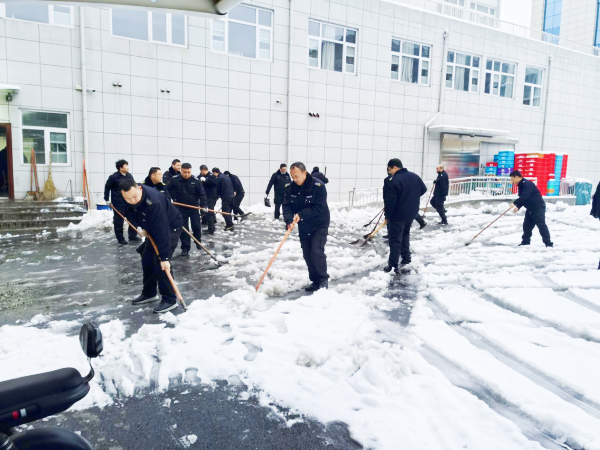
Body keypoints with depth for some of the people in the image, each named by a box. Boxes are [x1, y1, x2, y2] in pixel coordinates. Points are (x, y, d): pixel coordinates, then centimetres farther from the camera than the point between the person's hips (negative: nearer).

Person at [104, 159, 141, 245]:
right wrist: (106, 199, -3)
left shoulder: (129, 176, 5)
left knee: (133, 219, 7)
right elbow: (107, 187, -2)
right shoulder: (114, 177, -10)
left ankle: (132, 236, 19)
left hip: (129, 202, 5)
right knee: (119, 221, 2)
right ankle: (120, 238, 12)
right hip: (118, 203, -5)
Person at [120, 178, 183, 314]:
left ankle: (169, 299, -7)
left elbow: (162, 231, -38)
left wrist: (164, 257, -37)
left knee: (159, 261, -16)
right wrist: (145, 228, 11)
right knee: (147, 258, 10)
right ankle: (149, 293, 26)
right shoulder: (132, 197, -14)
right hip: (154, 227, 8)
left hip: (171, 227, -8)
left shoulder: (153, 202, -39)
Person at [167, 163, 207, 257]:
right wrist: (173, 198, -4)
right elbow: (168, 189, 5)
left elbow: (202, 194, -8)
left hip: (194, 207, 0)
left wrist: (203, 205, -16)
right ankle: (185, 248, 10)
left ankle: (198, 241, 33)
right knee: (183, 228, 1)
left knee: (196, 226, 4)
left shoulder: (196, 180, -12)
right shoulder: (174, 180, -11)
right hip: (181, 208, 0)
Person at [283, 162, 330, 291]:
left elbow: (319, 208, -25)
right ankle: (315, 281, 20)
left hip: (319, 225, -5)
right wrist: (289, 220, -27)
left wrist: (301, 215, -30)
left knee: (316, 251, -15)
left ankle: (323, 280, 2)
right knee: (307, 254, 7)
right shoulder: (290, 188, -6)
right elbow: (287, 206, -9)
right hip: (303, 226, 5)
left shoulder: (318, 185, -21)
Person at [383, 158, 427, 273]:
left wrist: (387, 215, -7)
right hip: (412, 212, 8)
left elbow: (390, 201, -21)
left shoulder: (394, 181, -21)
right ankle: (406, 257, 30)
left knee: (395, 240, -2)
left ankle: (393, 266, -2)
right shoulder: (415, 176, 4)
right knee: (405, 233, 26)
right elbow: (423, 189, 17)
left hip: (398, 214, -8)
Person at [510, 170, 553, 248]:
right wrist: (518, 206, 0)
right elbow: (522, 198, 15)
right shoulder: (521, 185, 13)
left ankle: (548, 243, -6)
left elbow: (524, 196, -32)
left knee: (541, 225, -10)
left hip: (538, 208, -10)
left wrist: (515, 203, -31)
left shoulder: (527, 184, -19)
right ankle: (525, 241, 20)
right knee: (527, 225, 11)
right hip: (530, 209, 10)